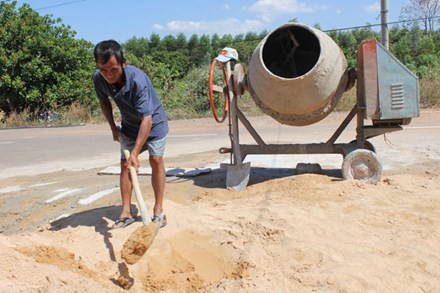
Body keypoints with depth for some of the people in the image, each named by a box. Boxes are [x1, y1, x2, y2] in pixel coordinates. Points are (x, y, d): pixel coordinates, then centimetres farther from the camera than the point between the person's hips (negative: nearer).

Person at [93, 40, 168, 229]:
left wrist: (135, 153, -42)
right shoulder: (99, 79, -21)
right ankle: (126, 212, 4)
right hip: (129, 124, 5)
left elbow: (147, 119, -40)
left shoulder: (138, 80, -38)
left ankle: (158, 210, 0)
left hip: (153, 121, -5)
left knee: (156, 159, -10)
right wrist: (113, 127, -3)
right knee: (125, 163, -1)